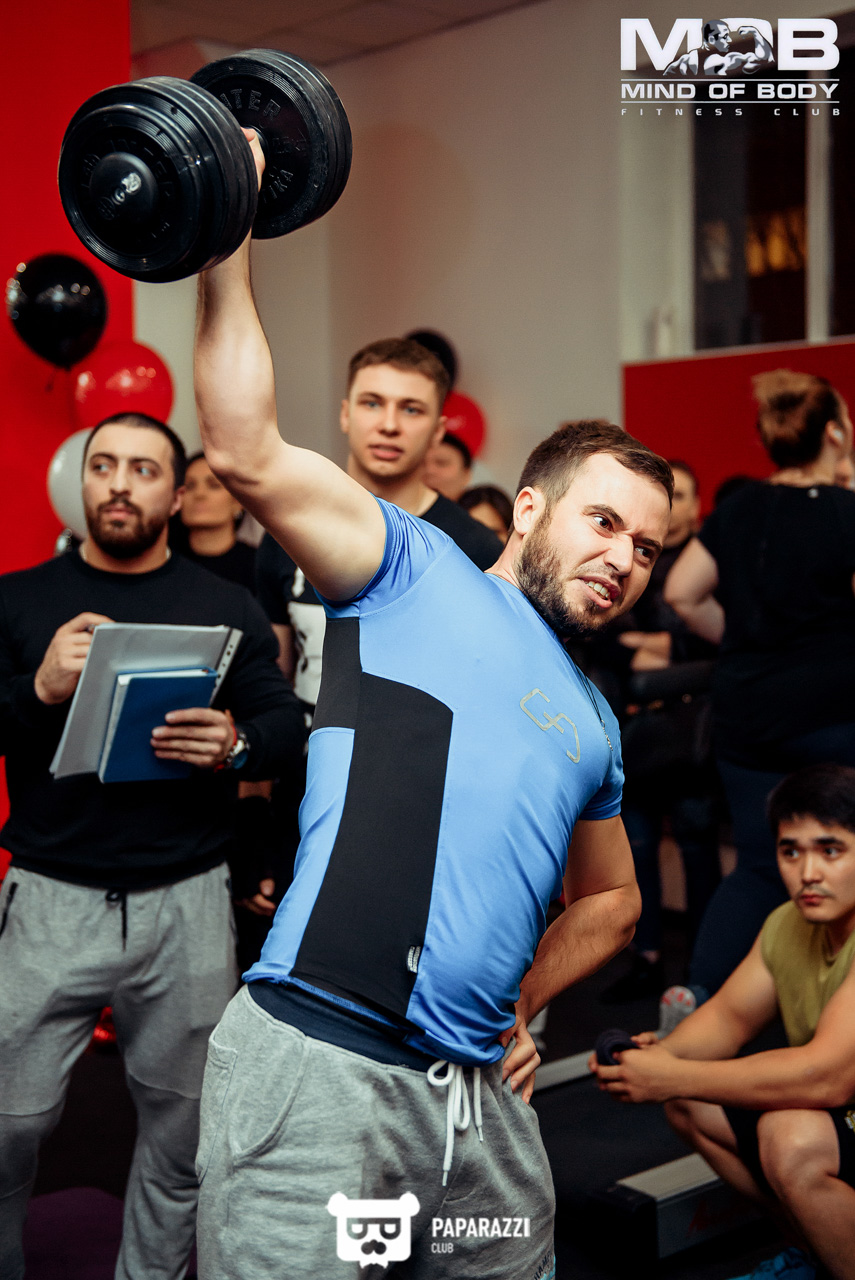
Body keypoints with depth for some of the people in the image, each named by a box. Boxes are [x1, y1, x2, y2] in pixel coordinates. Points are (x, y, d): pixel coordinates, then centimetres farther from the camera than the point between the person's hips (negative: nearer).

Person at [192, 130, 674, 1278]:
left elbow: (610, 901, 33)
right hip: (318, 1066, -7)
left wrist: (522, 1001, 17)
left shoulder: (595, 725, 20)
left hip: (480, 1096, 7)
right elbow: (247, 452, -10)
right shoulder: (415, 573, 3)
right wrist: (227, 241, -13)